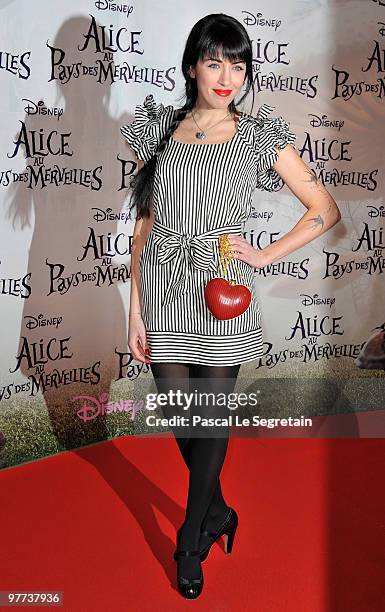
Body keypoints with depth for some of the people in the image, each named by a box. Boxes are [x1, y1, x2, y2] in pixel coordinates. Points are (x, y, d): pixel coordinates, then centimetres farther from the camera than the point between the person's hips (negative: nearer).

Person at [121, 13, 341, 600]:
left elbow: (325, 209, 5)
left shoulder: (260, 135, 1)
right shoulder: (160, 129, 6)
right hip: (163, 289, 3)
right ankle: (217, 510, 39)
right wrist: (135, 309, 2)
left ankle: (190, 544, 30)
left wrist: (264, 255, -3)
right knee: (178, 414, 10)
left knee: (212, 416, 7)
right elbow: (144, 224, 5)